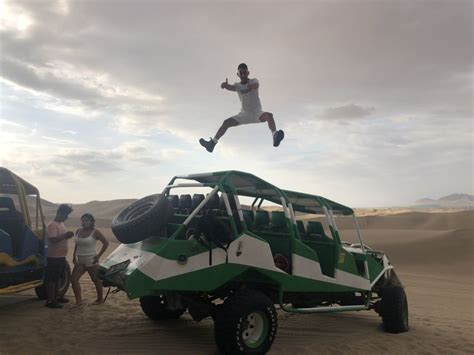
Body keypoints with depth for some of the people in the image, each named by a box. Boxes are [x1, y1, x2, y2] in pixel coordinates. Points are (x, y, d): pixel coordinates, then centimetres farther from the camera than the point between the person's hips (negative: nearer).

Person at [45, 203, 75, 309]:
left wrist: (68, 235, 8)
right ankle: (50, 301, 2)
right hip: (54, 257, -10)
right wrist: (65, 235, -29)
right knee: (51, 279, -3)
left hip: (61, 256, 10)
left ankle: (57, 297, 30)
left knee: (58, 277, 18)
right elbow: (52, 239, -27)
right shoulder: (52, 225, -16)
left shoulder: (61, 224, 13)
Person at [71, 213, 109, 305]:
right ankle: (79, 300, 4)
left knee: (96, 280, 6)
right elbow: (77, 245, 19)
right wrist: (74, 257, 11)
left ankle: (100, 299, 21)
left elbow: (106, 243, -8)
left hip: (91, 261, -6)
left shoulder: (95, 232, -10)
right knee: (73, 279, -5)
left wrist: (98, 256, -11)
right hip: (80, 261, 6)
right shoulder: (78, 231, 8)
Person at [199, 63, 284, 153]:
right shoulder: (237, 86, 0)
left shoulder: (254, 81, -7)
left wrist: (252, 86, -58)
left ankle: (275, 137, -52)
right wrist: (224, 84, -47)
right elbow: (230, 87, -22)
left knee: (269, 115, -34)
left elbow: (256, 85, -32)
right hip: (244, 114, 3)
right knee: (226, 122, -14)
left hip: (257, 113, -3)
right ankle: (212, 143, -14)